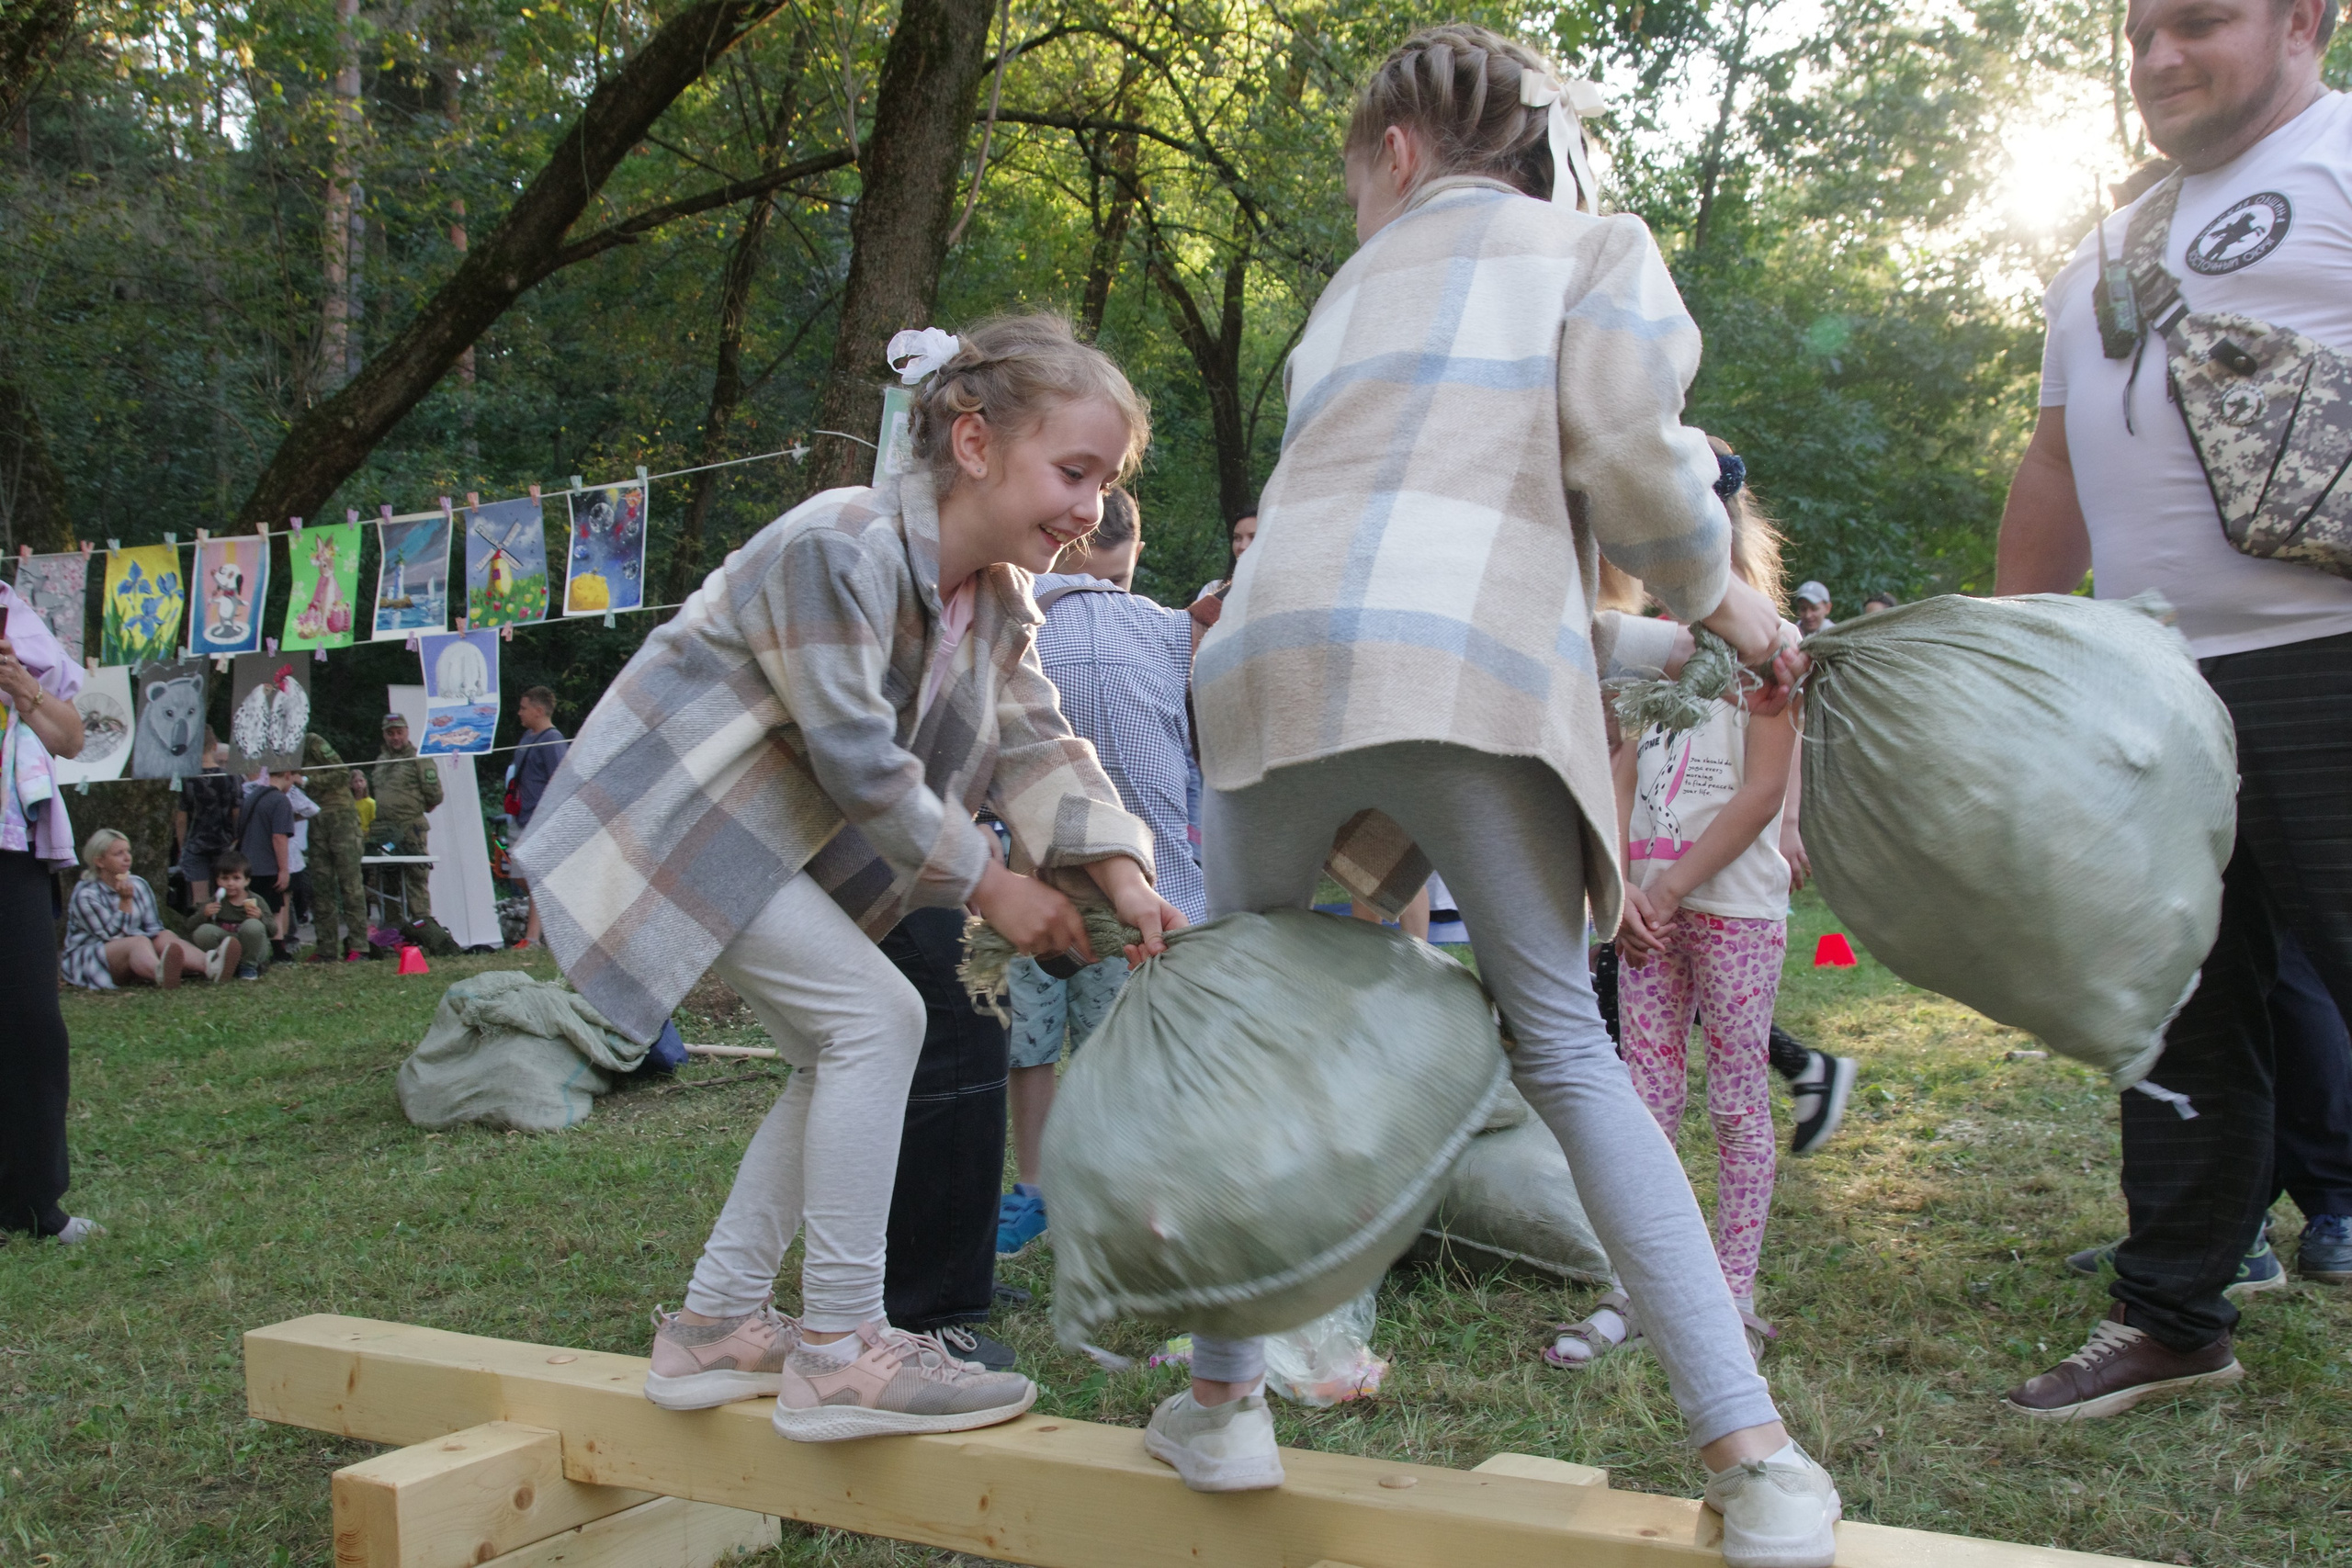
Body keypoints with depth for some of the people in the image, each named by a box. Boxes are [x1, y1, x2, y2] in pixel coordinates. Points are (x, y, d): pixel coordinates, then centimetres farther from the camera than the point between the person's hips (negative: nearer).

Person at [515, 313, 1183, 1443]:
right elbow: (860, 761, -25)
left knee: (840, 1059, 9)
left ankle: (715, 1327, 19)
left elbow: (1040, 748, -2)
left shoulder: (1000, 605, 4)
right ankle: (837, 1350, -11)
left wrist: (1121, 876, -18)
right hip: (668, 817, -10)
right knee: (876, 1016, -18)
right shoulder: (838, 547, -25)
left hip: (770, 837, 10)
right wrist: (989, 883, -18)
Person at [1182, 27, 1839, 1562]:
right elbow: (1620, 444, 0)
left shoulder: (1360, 284, 33)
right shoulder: (1592, 245, 21)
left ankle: (1224, 1399, 17)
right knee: (1562, 1044, 6)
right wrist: (1717, 596, 18)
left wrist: (1660, 645, 33)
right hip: (1469, 673, -2)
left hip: (1272, 656, 3)